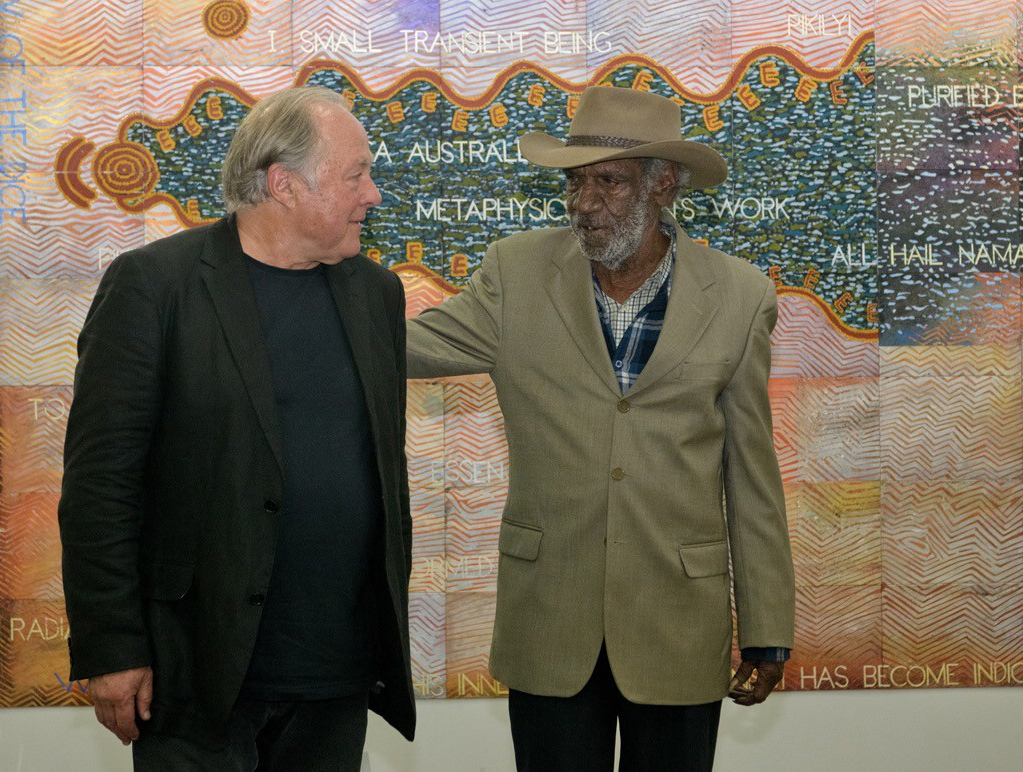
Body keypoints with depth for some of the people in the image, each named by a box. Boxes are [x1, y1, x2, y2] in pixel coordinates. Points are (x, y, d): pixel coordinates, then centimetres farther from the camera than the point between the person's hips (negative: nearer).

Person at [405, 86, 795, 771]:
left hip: (679, 629, 0)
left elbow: (752, 477, 2)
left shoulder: (739, 297, -2)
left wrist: (766, 631, 3)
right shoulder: (518, 272, 0)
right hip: (549, 620, 1)